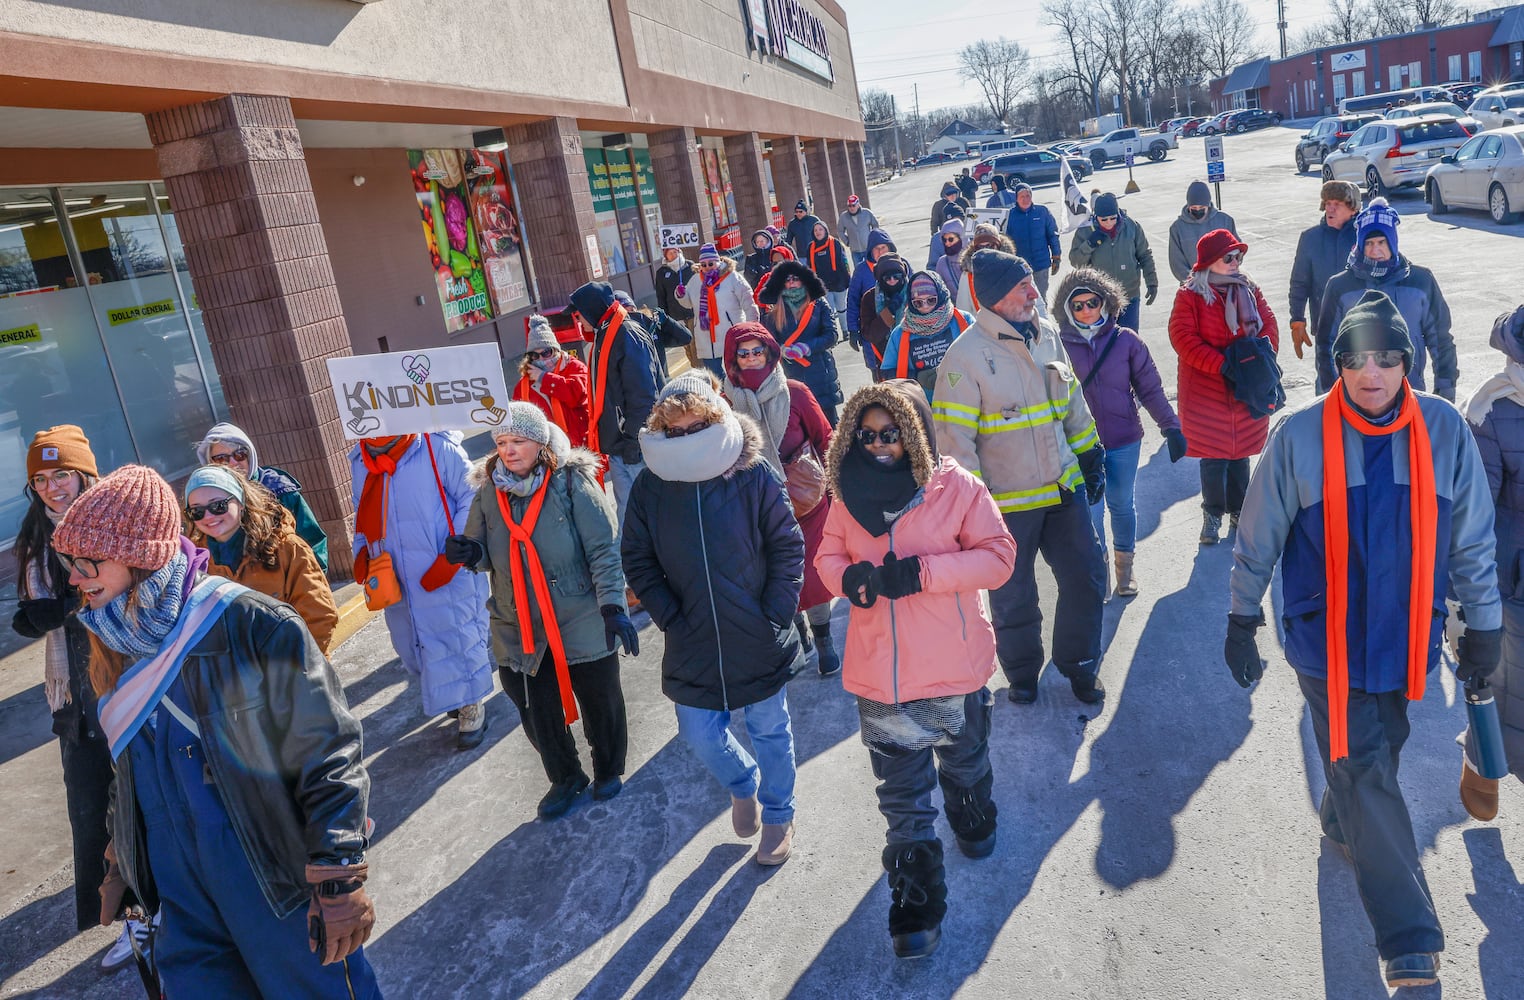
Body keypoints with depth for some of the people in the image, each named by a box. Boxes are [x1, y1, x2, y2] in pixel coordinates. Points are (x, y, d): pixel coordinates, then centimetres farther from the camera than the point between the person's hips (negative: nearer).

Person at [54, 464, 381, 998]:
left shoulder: (250, 624, -20)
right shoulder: (117, 644, 2)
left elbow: (329, 752, -18)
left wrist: (339, 881, -18)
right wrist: (120, 865, 20)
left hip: (280, 889, -6)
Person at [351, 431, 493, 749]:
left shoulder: (437, 449, -14)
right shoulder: (359, 462, 6)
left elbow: (472, 499, -13)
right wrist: (361, 551, 4)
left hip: (446, 578, -6)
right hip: (396, 581, 6)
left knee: (456, 639, 3)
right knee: (411, 647, 15)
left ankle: (470, 705, 24)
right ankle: (453, 696, 37)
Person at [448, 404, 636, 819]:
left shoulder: (572, 483, -12)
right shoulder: (488, 491, 2)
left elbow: (605, 549, -14)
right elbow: (487, 554, 10)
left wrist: (613, 606, -21)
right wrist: (470, 553, -13)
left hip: (582, 624, -3)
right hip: (519, 629, 4)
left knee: (599, 700, 13)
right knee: (536, 711, 13)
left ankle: (609, 770, 41)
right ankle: (565, 778, 38)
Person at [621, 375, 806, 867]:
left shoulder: (754, 475, -12)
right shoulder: (651, 485, -7)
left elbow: (788, 548, -6)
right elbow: (637, 560, 1)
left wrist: (775, 615, -10)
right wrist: (671, 618, -5)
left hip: (759, 642, -2)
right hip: (692, 644, 2)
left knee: (770, 730, 14)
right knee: (699, 734, 11)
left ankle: (778, 815, 40)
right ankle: (742, 783, 45)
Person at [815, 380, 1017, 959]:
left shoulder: (957, 487, -12)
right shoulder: (848, 493, -2)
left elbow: (997, 556, -13)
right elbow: (828, 554, 7)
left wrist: (922, 572, -25)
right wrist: (847, 577, -17)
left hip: (953, 671, -1)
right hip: (879, 678, 1)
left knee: (965, 765, 27)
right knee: (902, 799, 8)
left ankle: (975, 824, 59)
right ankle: (916, 911, 22)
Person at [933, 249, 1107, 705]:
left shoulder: (1047, 334, 3)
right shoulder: (966, 356, -18)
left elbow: (1072, 400, 15)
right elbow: (953, 438, -17)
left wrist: (1090, 456, 16)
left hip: (1064, 488, 6)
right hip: (1008, 502, -5)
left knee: (1086, 581, 13)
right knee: (1014, 598, 11)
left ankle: (1079, 663, 35)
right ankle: (1023, 673, 36)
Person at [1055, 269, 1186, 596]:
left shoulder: (1126, 341, -5)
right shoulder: (1061, 346, -7)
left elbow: (1150, 389, -1)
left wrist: (1171, 427, -5)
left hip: (1124, 441, 1)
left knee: (1122, 505, 16)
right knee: (1091, 511, 2)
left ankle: (1124, 565, 36)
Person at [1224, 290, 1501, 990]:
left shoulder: (1444, 430, -5)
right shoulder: (1299, 435, -12)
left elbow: (1473, 538, 4)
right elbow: (1258, 538, -3)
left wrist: (1482, 626, 7)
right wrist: (1241, 623, 1)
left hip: (1405, 636, 3)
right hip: (1326, 638, -3)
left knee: (1379, 752, 20)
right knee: (1365, 770, -2)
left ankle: (1344, 826, 52)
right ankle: (1411, 943, 6)